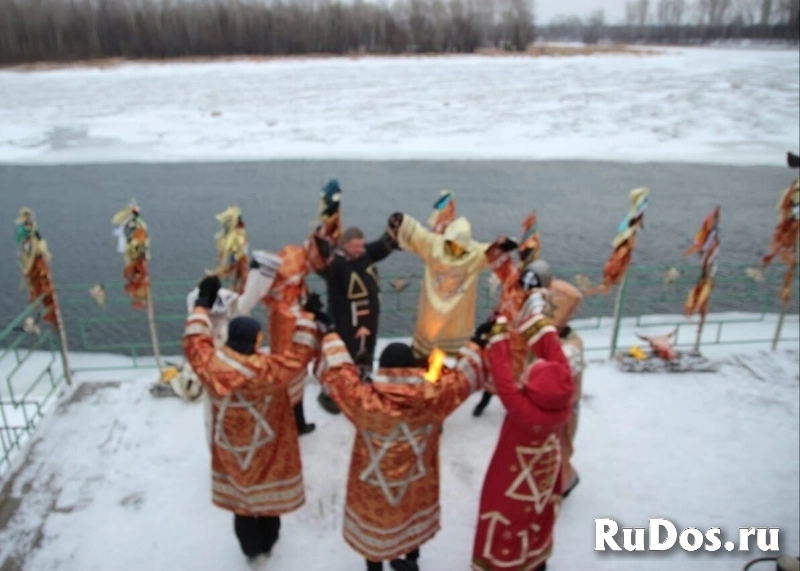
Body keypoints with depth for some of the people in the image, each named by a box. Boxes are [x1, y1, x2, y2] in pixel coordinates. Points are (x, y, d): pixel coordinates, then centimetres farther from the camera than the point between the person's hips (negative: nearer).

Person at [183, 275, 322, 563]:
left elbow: (194, 339, -6)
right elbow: (302, 351, -26)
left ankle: (251, 548, 47)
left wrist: (203, 302, 3)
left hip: (231, 450, 3)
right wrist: (307, 312, -19)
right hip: (268, 451, -3)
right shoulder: (269, 371, -35)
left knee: (240, 498, 25)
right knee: (269, 497, 24)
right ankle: (267, 544, 48)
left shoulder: (209, 366, -25)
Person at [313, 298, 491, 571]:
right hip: (416, 485, 3)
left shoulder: (363, 400, -34)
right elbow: (465, 374, -13)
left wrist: (330, 333, -5)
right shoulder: (433, 397, -29)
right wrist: (476, 342, 3)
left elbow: (336, 370, -20)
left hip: (373, 486, -2)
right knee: (411, 519, 32)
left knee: (374, 527, 25)